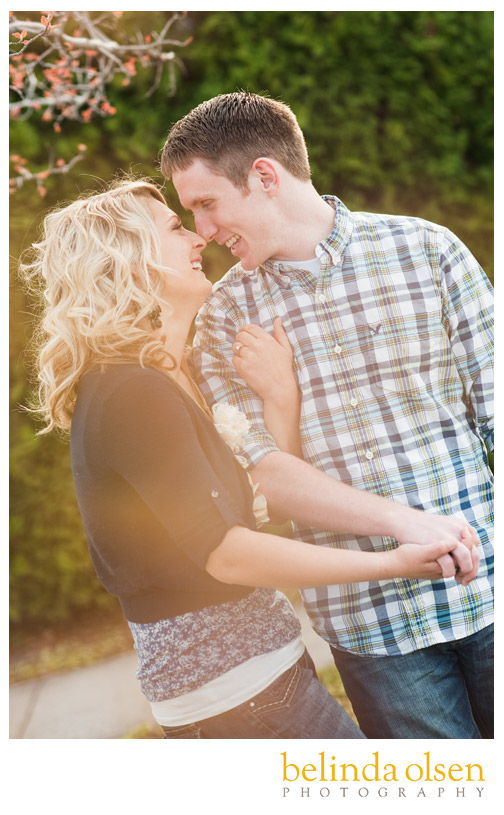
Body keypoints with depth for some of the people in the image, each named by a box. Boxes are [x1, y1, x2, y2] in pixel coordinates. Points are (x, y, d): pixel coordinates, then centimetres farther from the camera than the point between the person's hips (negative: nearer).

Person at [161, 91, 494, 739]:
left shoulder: (427, 249, 0)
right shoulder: (226, 315, 3)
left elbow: (493, 410, 1)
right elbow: (261, 469, -7)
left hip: (484, 584, 0)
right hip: (366, 615, 0)